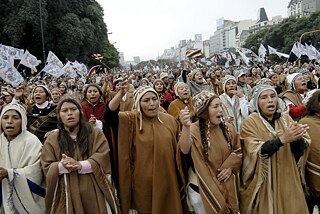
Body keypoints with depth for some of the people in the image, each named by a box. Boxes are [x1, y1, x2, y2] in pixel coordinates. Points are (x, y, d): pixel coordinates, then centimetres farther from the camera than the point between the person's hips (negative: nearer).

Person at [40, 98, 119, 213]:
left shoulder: (95, 133, 4)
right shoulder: (52, 139, 6)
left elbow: (102, 158, -7)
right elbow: (47, 168, 0)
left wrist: (80, 165, -20)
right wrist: (62, 166, -20)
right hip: (67, 194, 0)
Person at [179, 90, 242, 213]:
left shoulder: (228, 128, -4)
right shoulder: (194, 130, -19)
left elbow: (238, 150, 8)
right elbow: (185, 150, -39)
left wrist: (230, 167, -11)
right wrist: (186, 127, -56)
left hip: (226, 186, 4)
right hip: (201, 187, -4)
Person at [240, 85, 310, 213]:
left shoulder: (286, 119, 4)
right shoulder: (250, 122, -9)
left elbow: (299, 152, -2)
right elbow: (257, 152, -21)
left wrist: (298, 138, -23)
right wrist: (282, 139, -31)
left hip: (287, 180, 4)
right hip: (262, 182, -4)